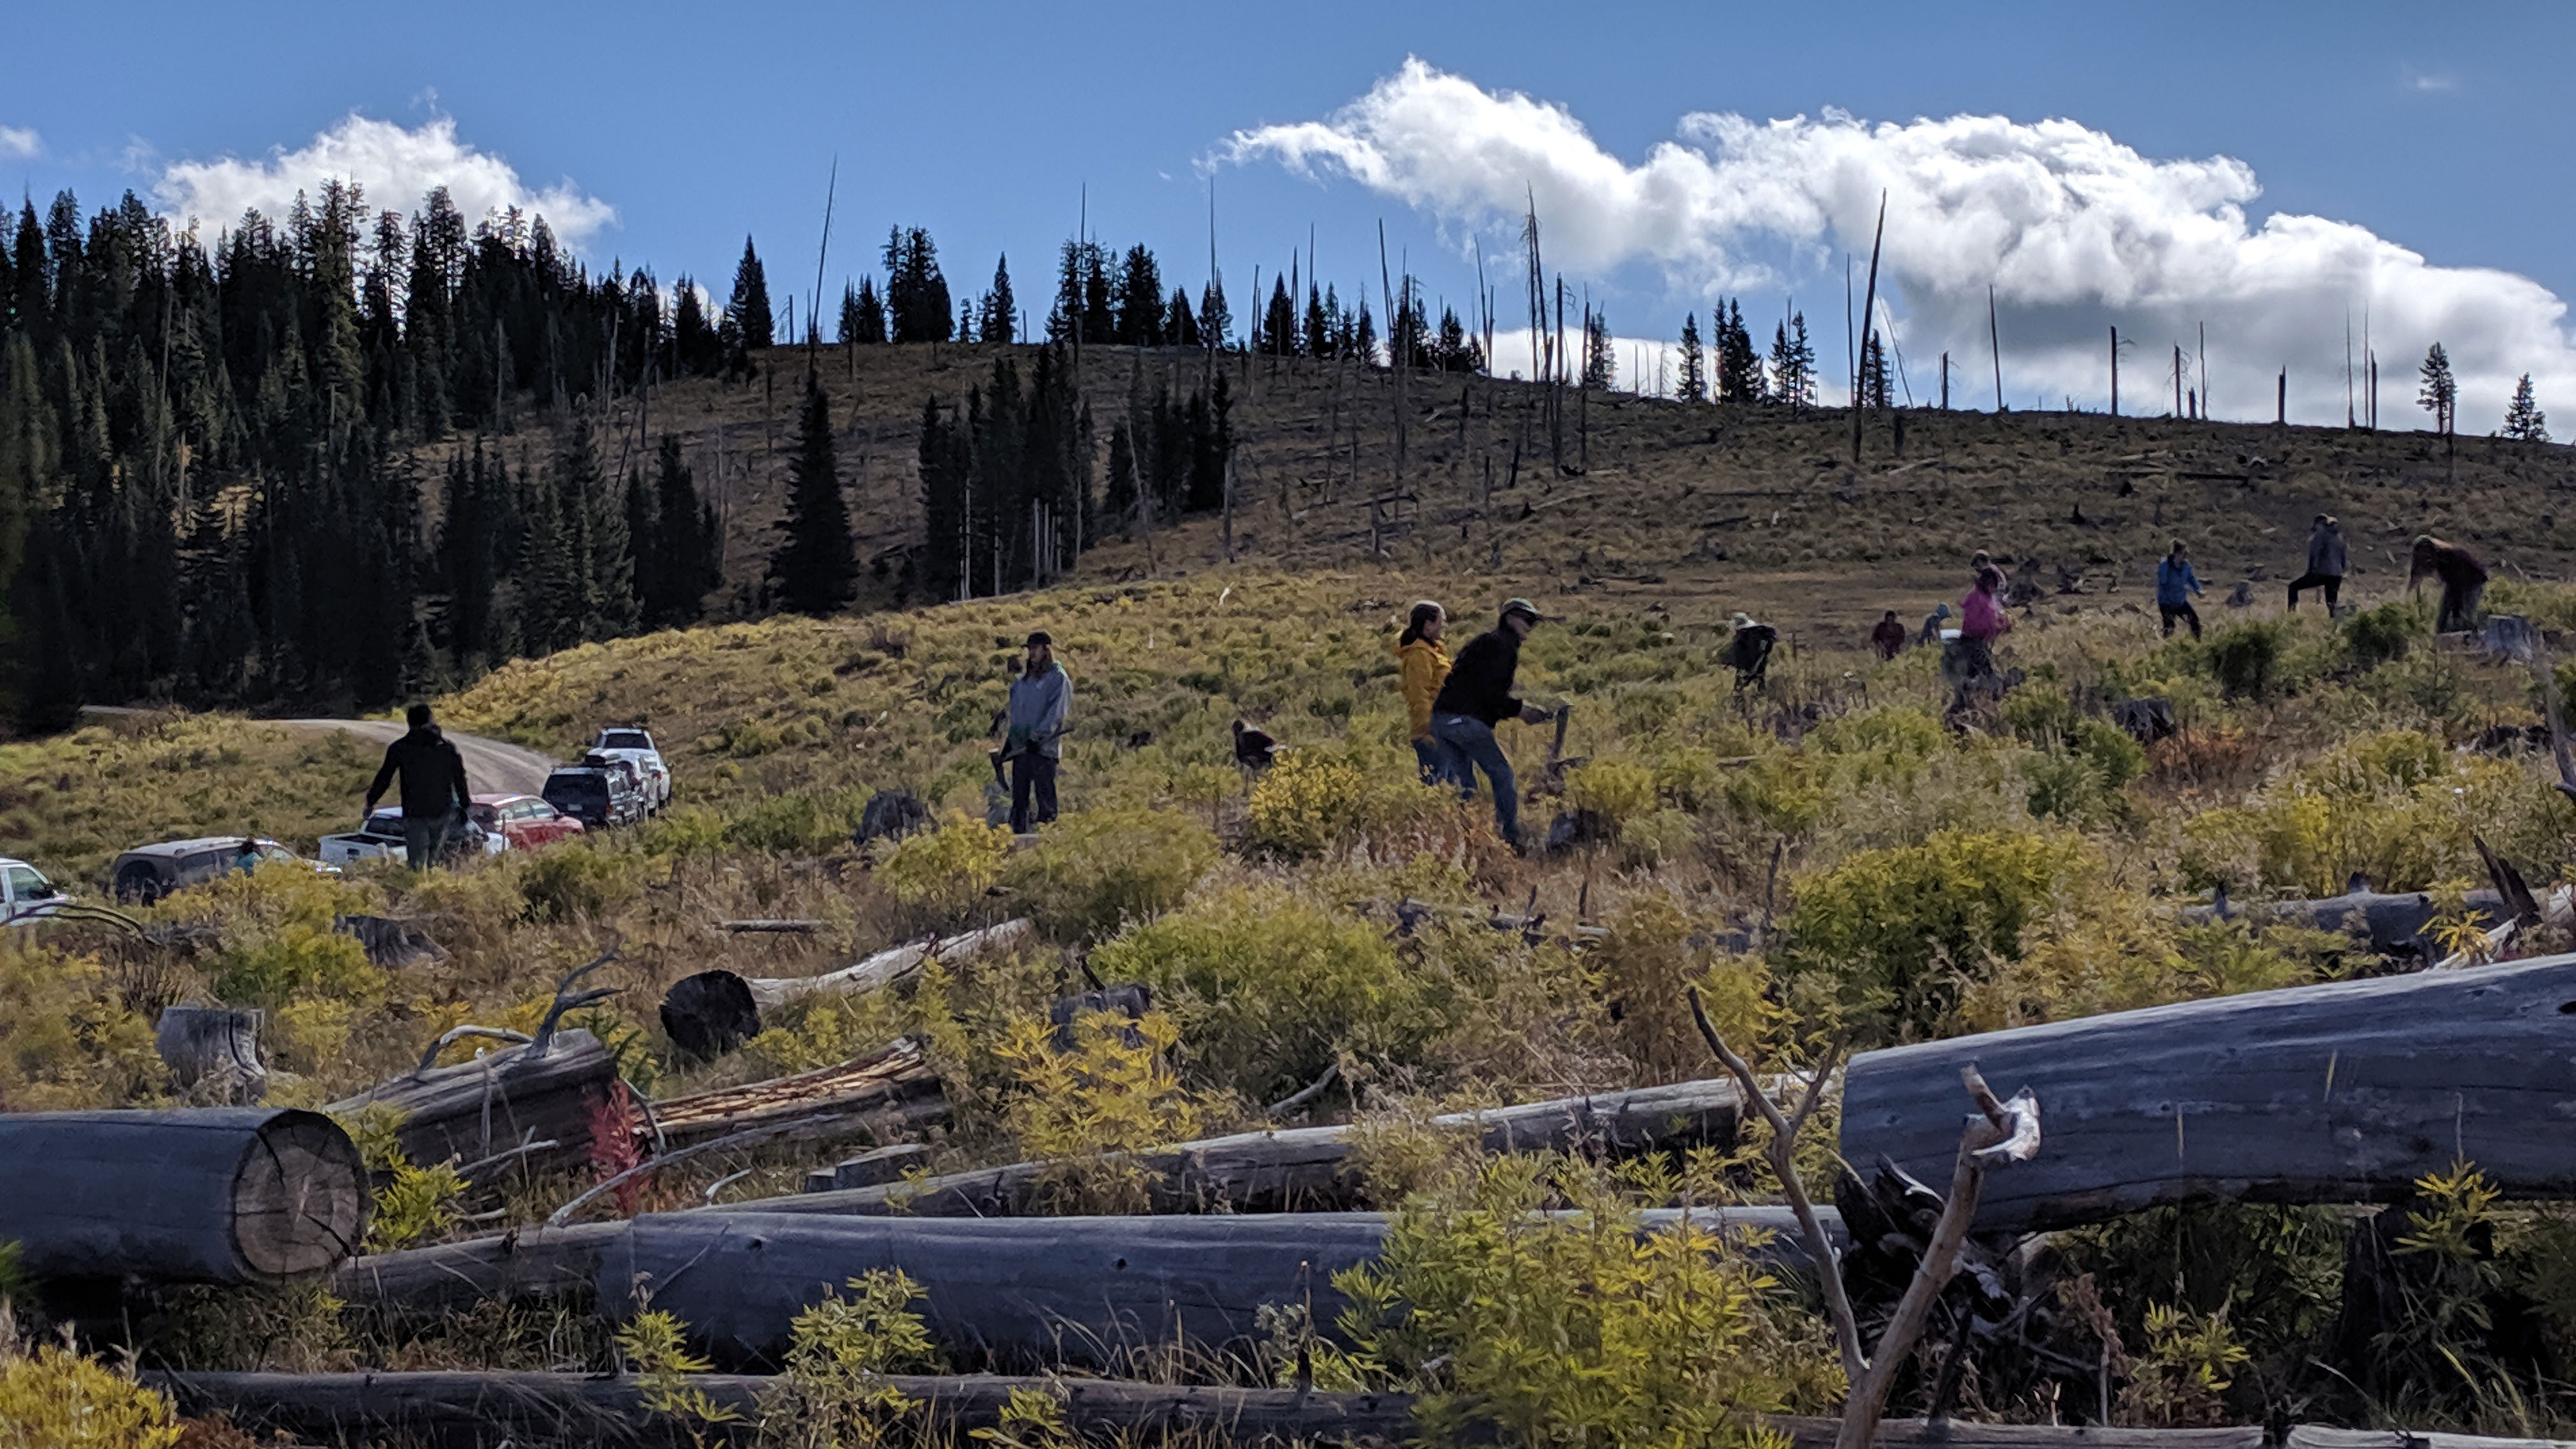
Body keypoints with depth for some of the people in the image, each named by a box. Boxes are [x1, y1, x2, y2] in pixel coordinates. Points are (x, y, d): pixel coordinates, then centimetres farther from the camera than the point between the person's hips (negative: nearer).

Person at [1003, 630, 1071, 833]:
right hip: (1020, 746, 7)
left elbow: (1056, 712, -11)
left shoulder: (1058, 678, -2)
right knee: (1019, 796, 6)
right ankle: (1018, 833, 8)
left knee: (1044, 795, -7)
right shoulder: (1023, 679, 20)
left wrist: (1038, 736, -19)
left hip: (1043, 747, -7)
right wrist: (1009, 739, 18)